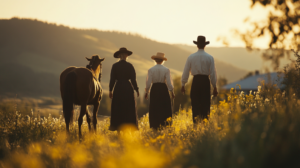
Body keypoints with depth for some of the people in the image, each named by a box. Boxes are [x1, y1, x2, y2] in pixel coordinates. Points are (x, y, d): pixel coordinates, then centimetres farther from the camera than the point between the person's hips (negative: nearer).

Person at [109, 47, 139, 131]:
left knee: (117, 110, 7)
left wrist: (111, 90, 5)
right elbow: (133, 79, -6)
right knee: (128, 110, 7)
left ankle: (118, 129, 6)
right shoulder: (130, 66, -4)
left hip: (118, 89, 1)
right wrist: (136, 90, 3)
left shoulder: (115, 66, -2)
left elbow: (112, 79, -3)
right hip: (128, 88, -1)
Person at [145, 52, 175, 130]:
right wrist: (172, 92, 3)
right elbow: (169, 82, -7)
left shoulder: (151, 70, -3)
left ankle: (155, 126, 6)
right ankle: (165, 125, 4)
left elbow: (148, 82, -4)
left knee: (154, 109, 7)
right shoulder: (166, 70, -4)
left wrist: (146, 91, 7)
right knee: (165, 109, 7)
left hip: (154, 89, 1)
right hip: (163, 89, -1)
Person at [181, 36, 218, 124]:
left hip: (196, 81, 0)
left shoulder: (191, 57, 1)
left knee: (195, 104, 4)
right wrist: (215, 87, 5)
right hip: (206, 81, 0)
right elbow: (213, 73, -1)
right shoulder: (210, 58, 0)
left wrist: (183, 85, 11)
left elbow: (186, 72, 3)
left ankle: (196, 123, 0)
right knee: (205, 105, 3)